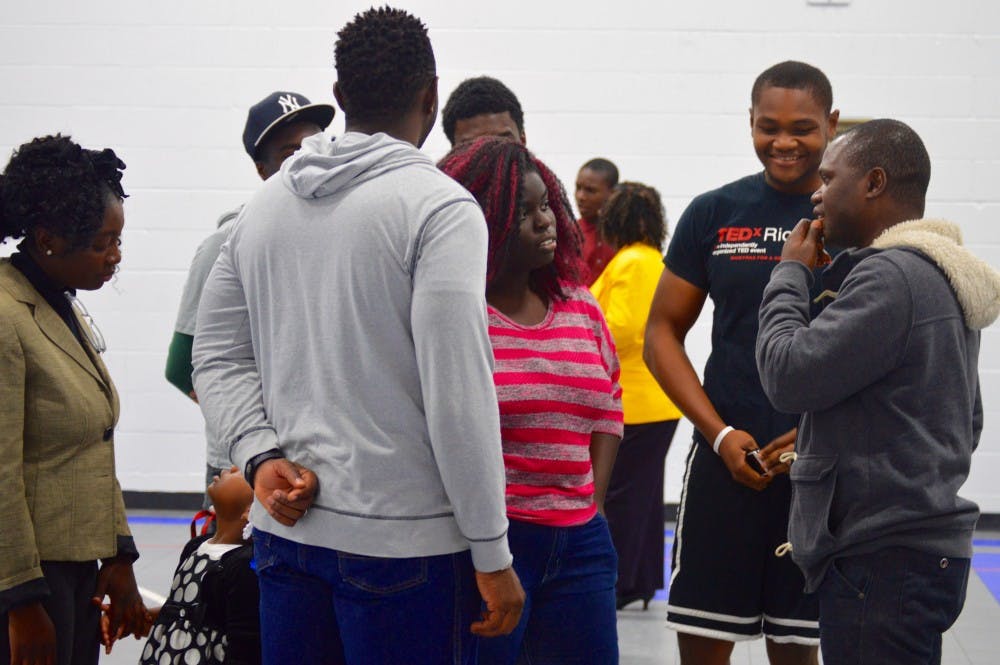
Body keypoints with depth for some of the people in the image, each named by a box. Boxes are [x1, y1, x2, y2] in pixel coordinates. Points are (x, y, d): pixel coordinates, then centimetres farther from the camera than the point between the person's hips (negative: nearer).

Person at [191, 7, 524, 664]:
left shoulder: (266, 204, 10)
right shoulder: (440, 207, -11)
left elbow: (218, 358, 11)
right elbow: (458, 394, -16)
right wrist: (492, 555, -12)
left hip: (285, 527, 6)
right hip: (402, 538, -6)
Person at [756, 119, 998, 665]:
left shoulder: (891, 276, -17)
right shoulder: (941, 277, 16)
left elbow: (789, 376, -18)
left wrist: (790, 274, -4)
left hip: (884, 561, -10)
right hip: (929, 541, 10)